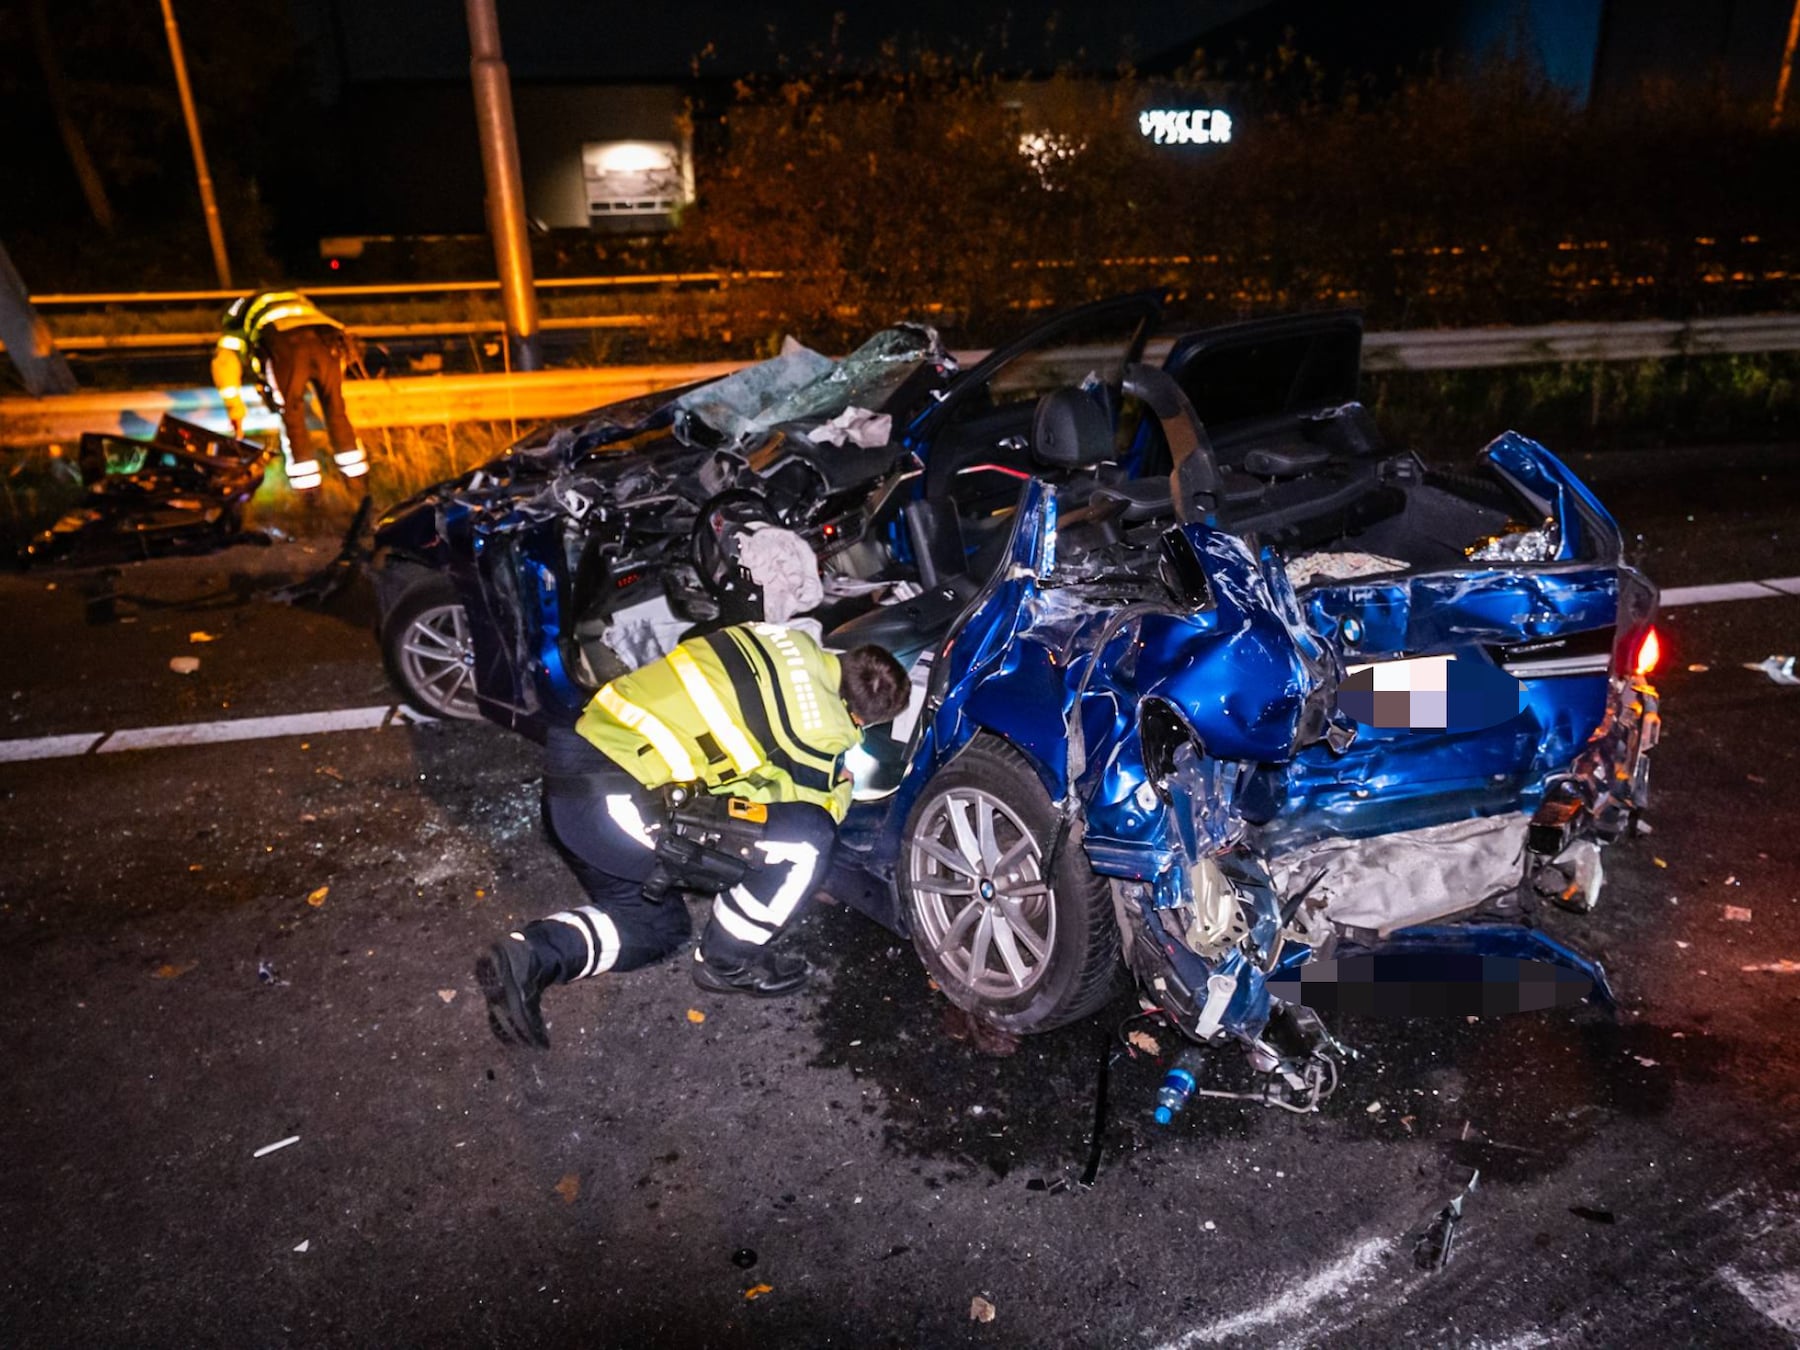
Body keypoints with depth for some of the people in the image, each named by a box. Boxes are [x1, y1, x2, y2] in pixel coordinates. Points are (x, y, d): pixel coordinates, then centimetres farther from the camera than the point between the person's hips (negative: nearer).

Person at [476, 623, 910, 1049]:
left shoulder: (790, 641, 7)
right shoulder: (823, 733, -13)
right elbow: (814, 812, 6)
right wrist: (841, 787, 26)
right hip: (619, 806, -9)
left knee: (655, 926, 26)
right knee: (807, 835, -7)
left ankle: (525, 958, 7)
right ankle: (727, 963, 9)